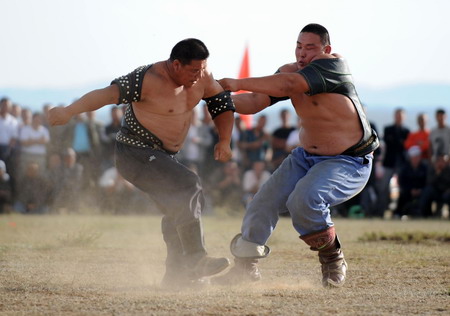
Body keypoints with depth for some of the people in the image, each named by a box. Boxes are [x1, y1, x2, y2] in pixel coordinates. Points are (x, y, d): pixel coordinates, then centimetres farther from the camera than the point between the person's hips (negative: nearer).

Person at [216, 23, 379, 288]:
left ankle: (333, 259, -6)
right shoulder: (289, 72, 0)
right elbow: (255, 103, -7)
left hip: (349, 162, -8)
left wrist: (240, 84, -36)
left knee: (304, 199, -29)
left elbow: (289, 85, -35)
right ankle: (246, 267, 14)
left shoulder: (333, 65, -22)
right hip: (307, 156, 8)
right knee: (265, 201, -2)